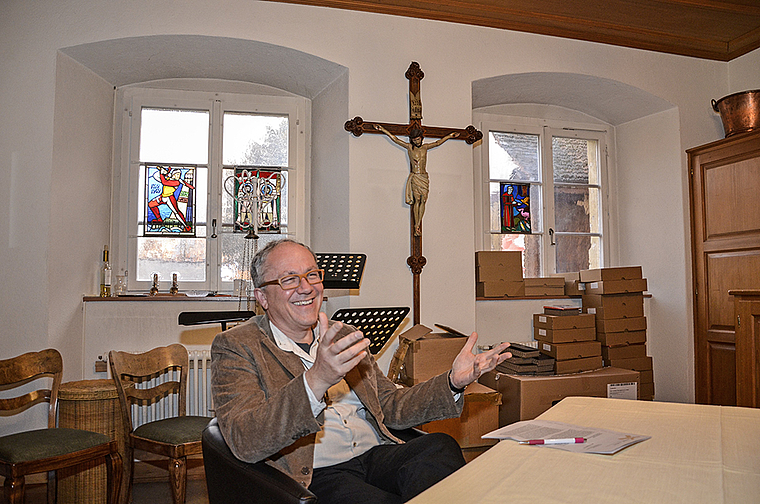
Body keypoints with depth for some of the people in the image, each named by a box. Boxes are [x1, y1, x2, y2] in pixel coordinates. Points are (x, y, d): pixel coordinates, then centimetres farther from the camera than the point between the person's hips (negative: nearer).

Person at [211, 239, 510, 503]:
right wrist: (315, 381, -33)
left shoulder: (343, 337, 18)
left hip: (377, 457, 6)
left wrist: (453, 382, 2)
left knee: (441, 446, -24)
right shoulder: (236, 347, -1)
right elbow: (245, 442, -17)